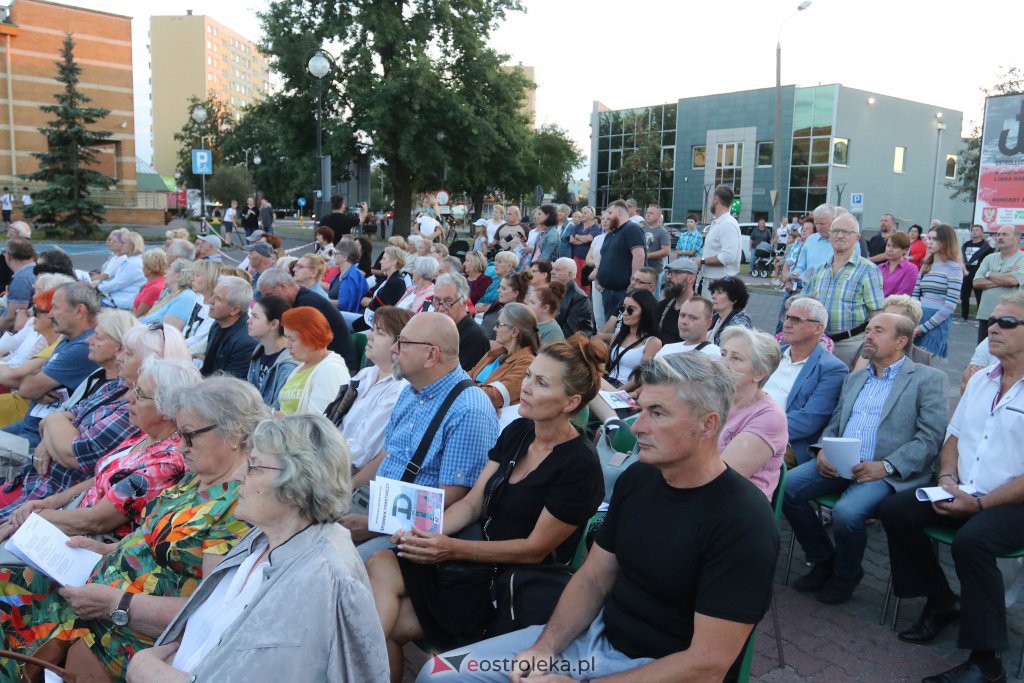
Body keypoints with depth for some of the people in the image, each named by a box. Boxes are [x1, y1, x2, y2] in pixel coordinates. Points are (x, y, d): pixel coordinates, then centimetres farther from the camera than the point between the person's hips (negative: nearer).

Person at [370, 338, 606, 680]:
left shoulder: (580, 466, -17)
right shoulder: (517, 432, 5)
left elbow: (535, 549, -16)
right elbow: (471, 503, 6)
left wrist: (452, 548, -22)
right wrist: (427, 530, -13)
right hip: (482, 558, 7)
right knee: (381, 566, -15)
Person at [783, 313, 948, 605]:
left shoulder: (929, 379, 2)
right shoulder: (854, 378, 23)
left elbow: (930, 438, -7)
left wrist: (886, 466, -18)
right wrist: (823, 451, 0)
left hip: (888, 472, -6)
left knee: (846, 512, -32)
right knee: (786, 487, -16)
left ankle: (845, 574, 2)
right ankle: (824, 561, 5)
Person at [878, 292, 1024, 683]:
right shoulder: (980, 379, 11)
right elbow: (954, 435, 18)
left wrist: (980, 503, -21)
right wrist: (947, 479, 0)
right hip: (962, 492, 7)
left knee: (970, 541, -33)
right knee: (895, 511, -9)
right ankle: (941, 602, 10)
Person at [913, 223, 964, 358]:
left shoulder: (954, 268, -5)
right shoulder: (925, 266, 14)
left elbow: (950, 305, -11)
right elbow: (915, 296, 11)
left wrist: (924, 327, -12)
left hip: (938, 321, -6)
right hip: (918, 317, 6)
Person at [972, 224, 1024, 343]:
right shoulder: (989, 258, 12)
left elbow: (1013, 280, -20)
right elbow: (977, 283, 0)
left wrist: (989, 275, -3)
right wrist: (1003, 280, -10)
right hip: (985, 315, 5)